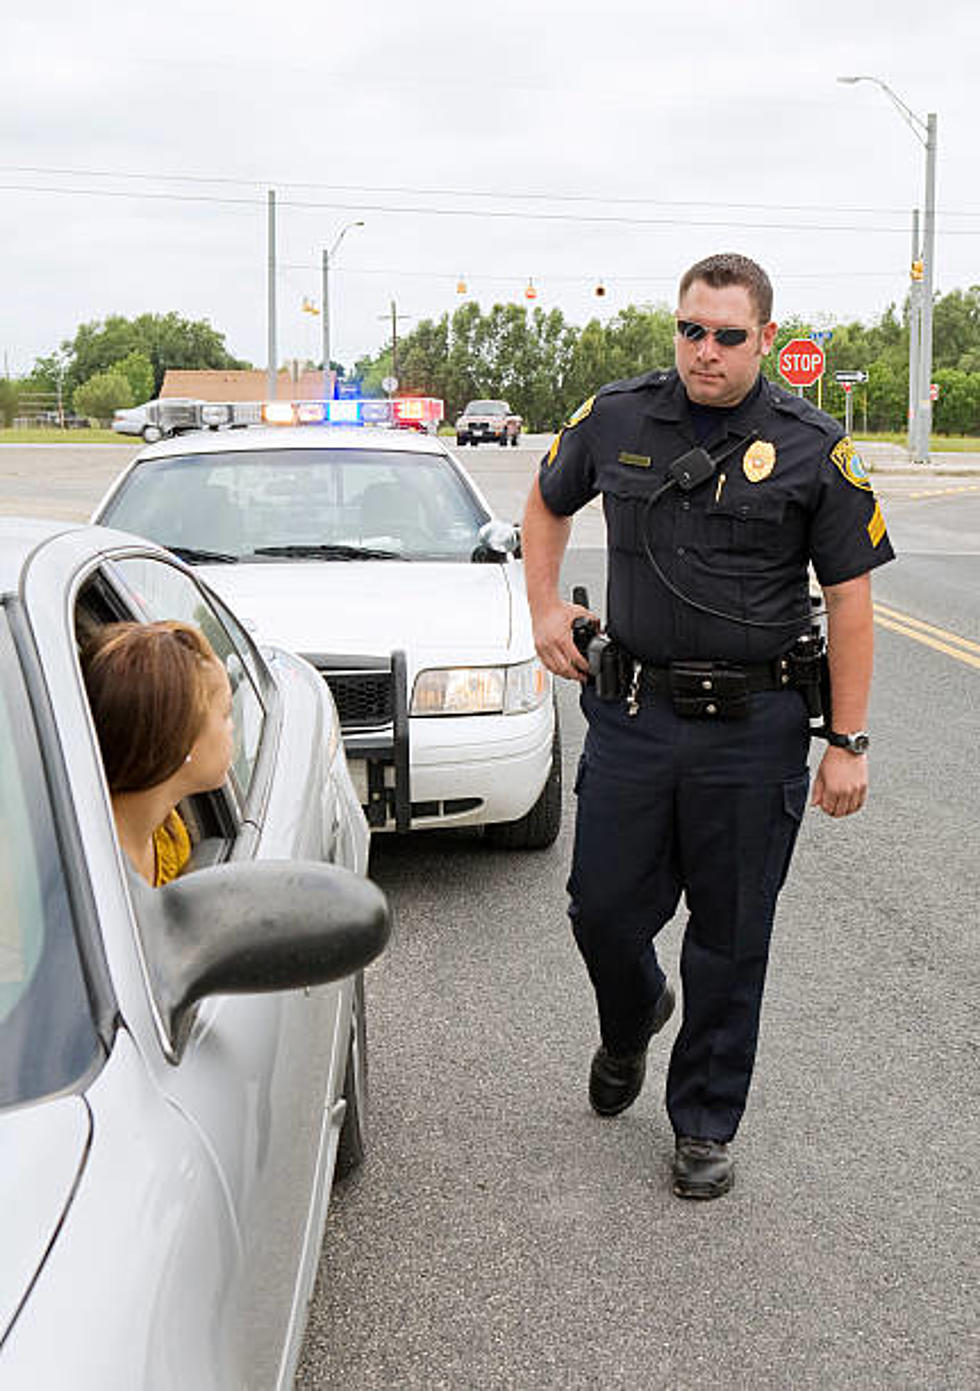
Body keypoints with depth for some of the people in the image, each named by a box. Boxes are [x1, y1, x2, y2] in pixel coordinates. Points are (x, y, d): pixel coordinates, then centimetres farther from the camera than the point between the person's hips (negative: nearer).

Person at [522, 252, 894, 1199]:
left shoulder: (812, 449, -4)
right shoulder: (617, 419, 3)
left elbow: (849, 597, -2)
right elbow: (547, 500, 22)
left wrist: (847, 742, -5)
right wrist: (544, 605, 9)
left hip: (753, 729, -2)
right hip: (633, 711, 2)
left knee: (730, 936, 6)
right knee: (603, 907, 7)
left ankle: (705, 1122, 24)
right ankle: (631, 1022, 42)